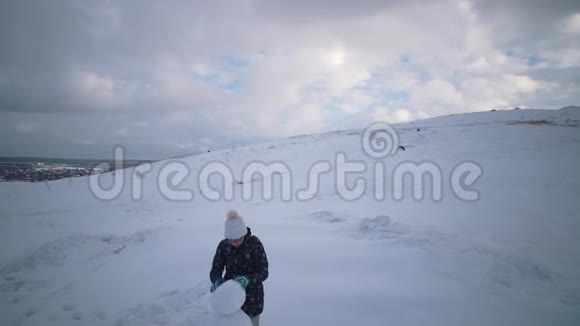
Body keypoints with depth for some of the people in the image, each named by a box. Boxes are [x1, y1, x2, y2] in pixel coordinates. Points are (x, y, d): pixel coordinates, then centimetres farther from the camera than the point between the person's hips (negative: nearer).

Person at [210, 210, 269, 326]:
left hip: (252, 296, -2)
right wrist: (217, 282, -34)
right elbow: (215, 271, -11)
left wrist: (247, 280, -38)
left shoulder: (255, 243, -19)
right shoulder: (223, 245, -11)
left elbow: (263, 272, -19)